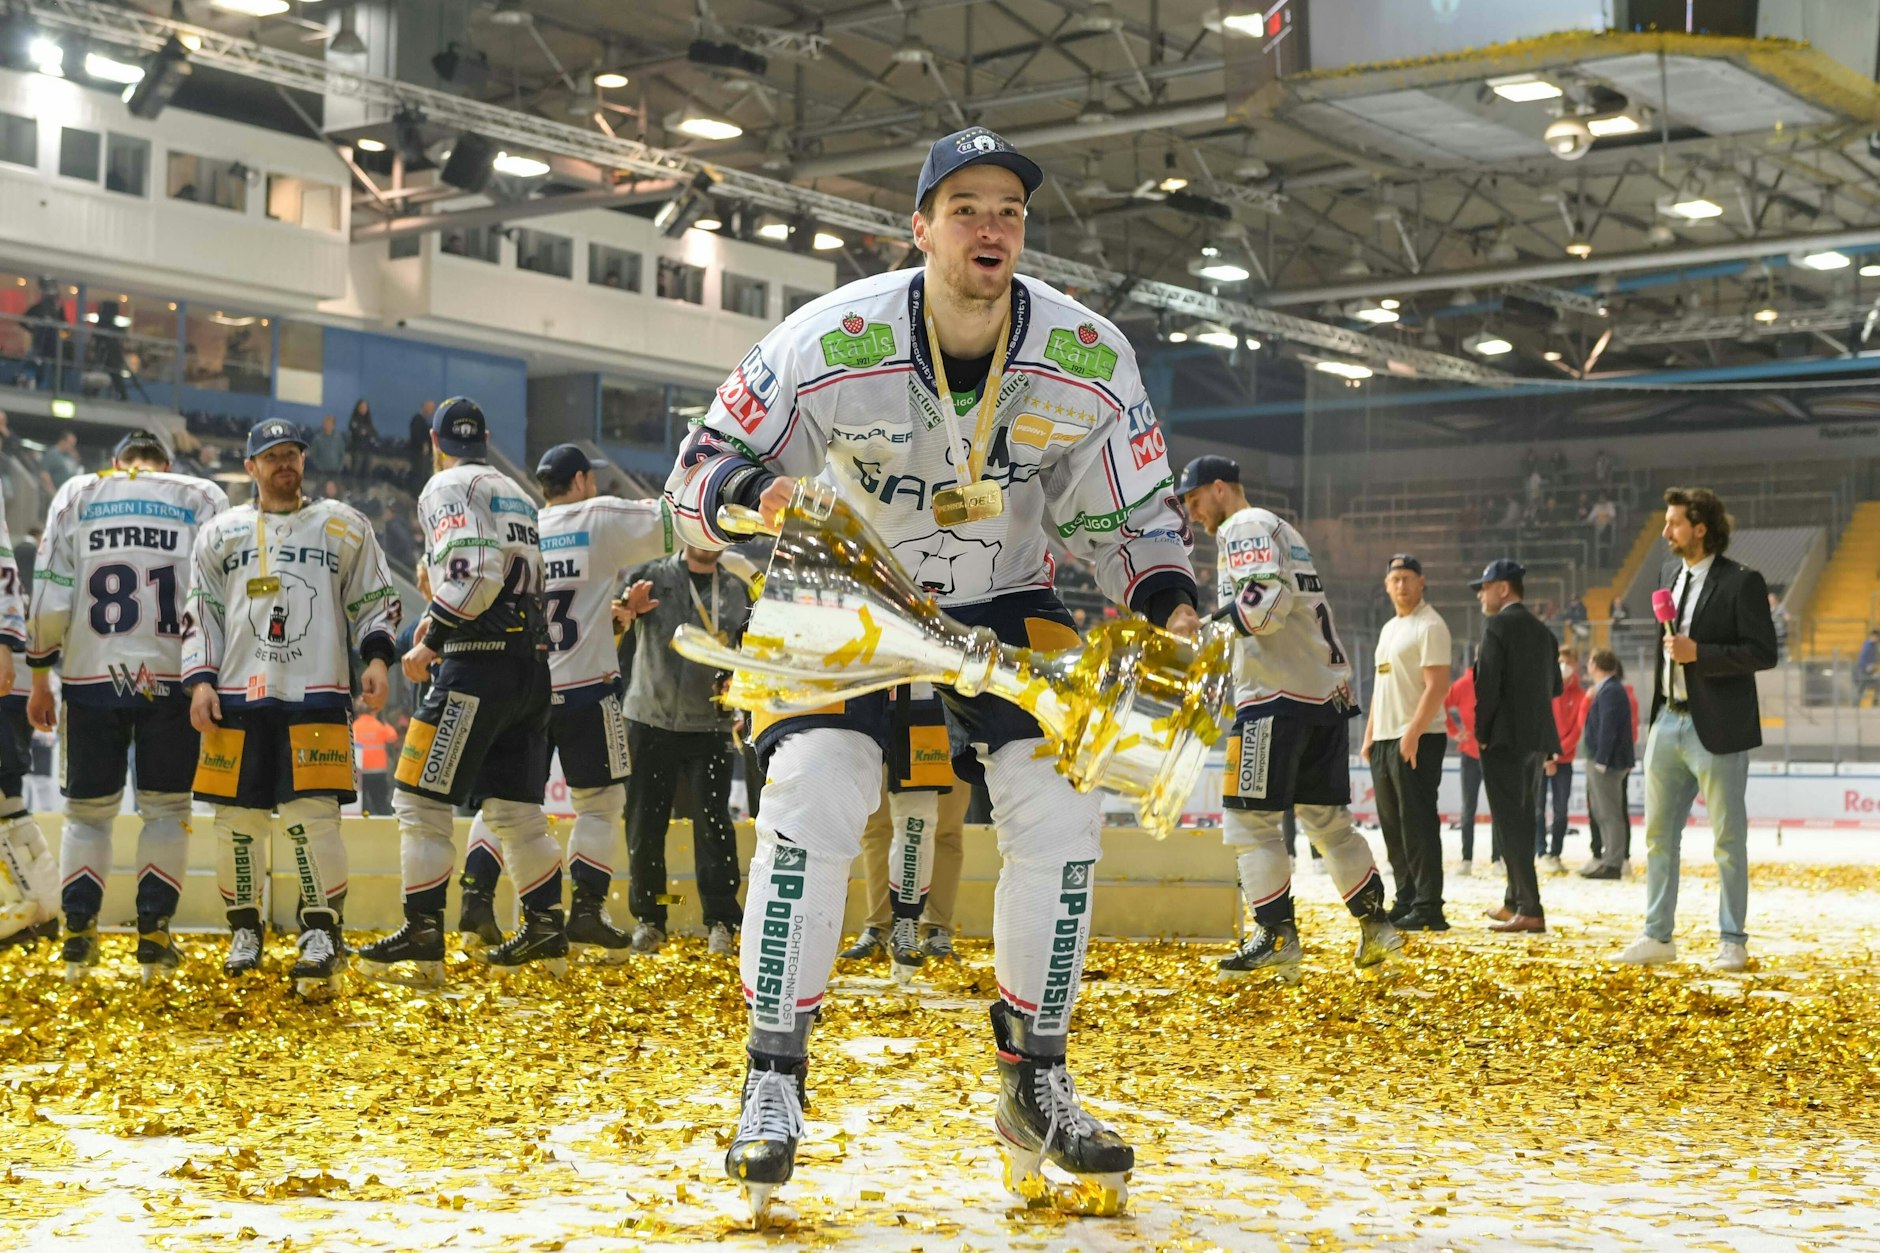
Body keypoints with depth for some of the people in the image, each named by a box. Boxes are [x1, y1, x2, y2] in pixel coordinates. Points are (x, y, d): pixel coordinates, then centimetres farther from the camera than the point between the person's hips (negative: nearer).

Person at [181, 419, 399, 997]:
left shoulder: (344, 526, 12)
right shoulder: (221, 532, 14)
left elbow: (376, 600, 11)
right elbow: (200, 614, 12)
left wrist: (376, 657, -4)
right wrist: (200, 681, 1)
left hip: (316, 696, -2)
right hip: (237, 695, 2)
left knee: (313, 814, -12)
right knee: (237, 817, 3)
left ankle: (321, 933, -7)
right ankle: (244, 928, 19)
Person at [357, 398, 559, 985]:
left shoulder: (449, 487, -3)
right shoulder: (516, 494, 23)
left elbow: (475, 570, -18)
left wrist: (430, 642, -11)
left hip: (478, 664, -8)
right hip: (532, 664, 8)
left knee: (421, 801, -3)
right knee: (513, 808, 14)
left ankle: (422, 943, -3)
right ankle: (545, 932, 16)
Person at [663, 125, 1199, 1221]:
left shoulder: (1089, 359, -17)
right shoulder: (833, 342, -24)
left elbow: (1136, 512, -3)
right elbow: (701, 469, -17)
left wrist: (1171, 607, -21)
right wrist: (757, 496, -40)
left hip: (1008, 598, 2)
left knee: (1062, 815, -11)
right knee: (813, 802, -22)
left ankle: (1037, 1090, 6)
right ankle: (773, 1090, -10)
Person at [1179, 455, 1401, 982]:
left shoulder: (1244, 527, -4)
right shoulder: (1285, 529, 26)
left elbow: (1266, 601, -19)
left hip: (1278, 696, -9)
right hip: (1329, 693, 9)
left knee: (1249, 819, -5)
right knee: (1327, 818, 14)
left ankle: (1277, 937, -7)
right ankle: (1376, 928, 13)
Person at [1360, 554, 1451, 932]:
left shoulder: (1429, 626, -8)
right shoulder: (1389, 629, 20)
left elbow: (1437, 687, -17)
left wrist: (1412, 734, -23)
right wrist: (1369, 737, 17)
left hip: (1417, 740, -9)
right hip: (1384, 740, 9)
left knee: (1417, 824, -10)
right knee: (1392, 826, 11)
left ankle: (1428, 908, -8)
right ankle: (1405, 902, 17)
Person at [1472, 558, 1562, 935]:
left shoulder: (1498, 626, -10)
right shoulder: (1543, 632, 14)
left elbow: (1488, 683, -16)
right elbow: (1554, 687, 14)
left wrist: (1481, 731, -8)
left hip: (1505, 738, -8)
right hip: (1536, 738, 8)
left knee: (1510, 822, -7)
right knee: (1521, 821, 16)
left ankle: (1530, 911, -12)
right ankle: (1516, 901, 24)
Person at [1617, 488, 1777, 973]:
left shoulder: (1742, 582, -9)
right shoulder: (1675, 582, 13)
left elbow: (1763, 652, -13)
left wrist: (1698, 652, -21)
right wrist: (1654, 721, 16)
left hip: (1716, 729, -7)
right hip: (1668, 723, 7)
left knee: (1728, 841, 2)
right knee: (1658, 836, 9)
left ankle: (1733, 942, 9)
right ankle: (1658, 936, 16)